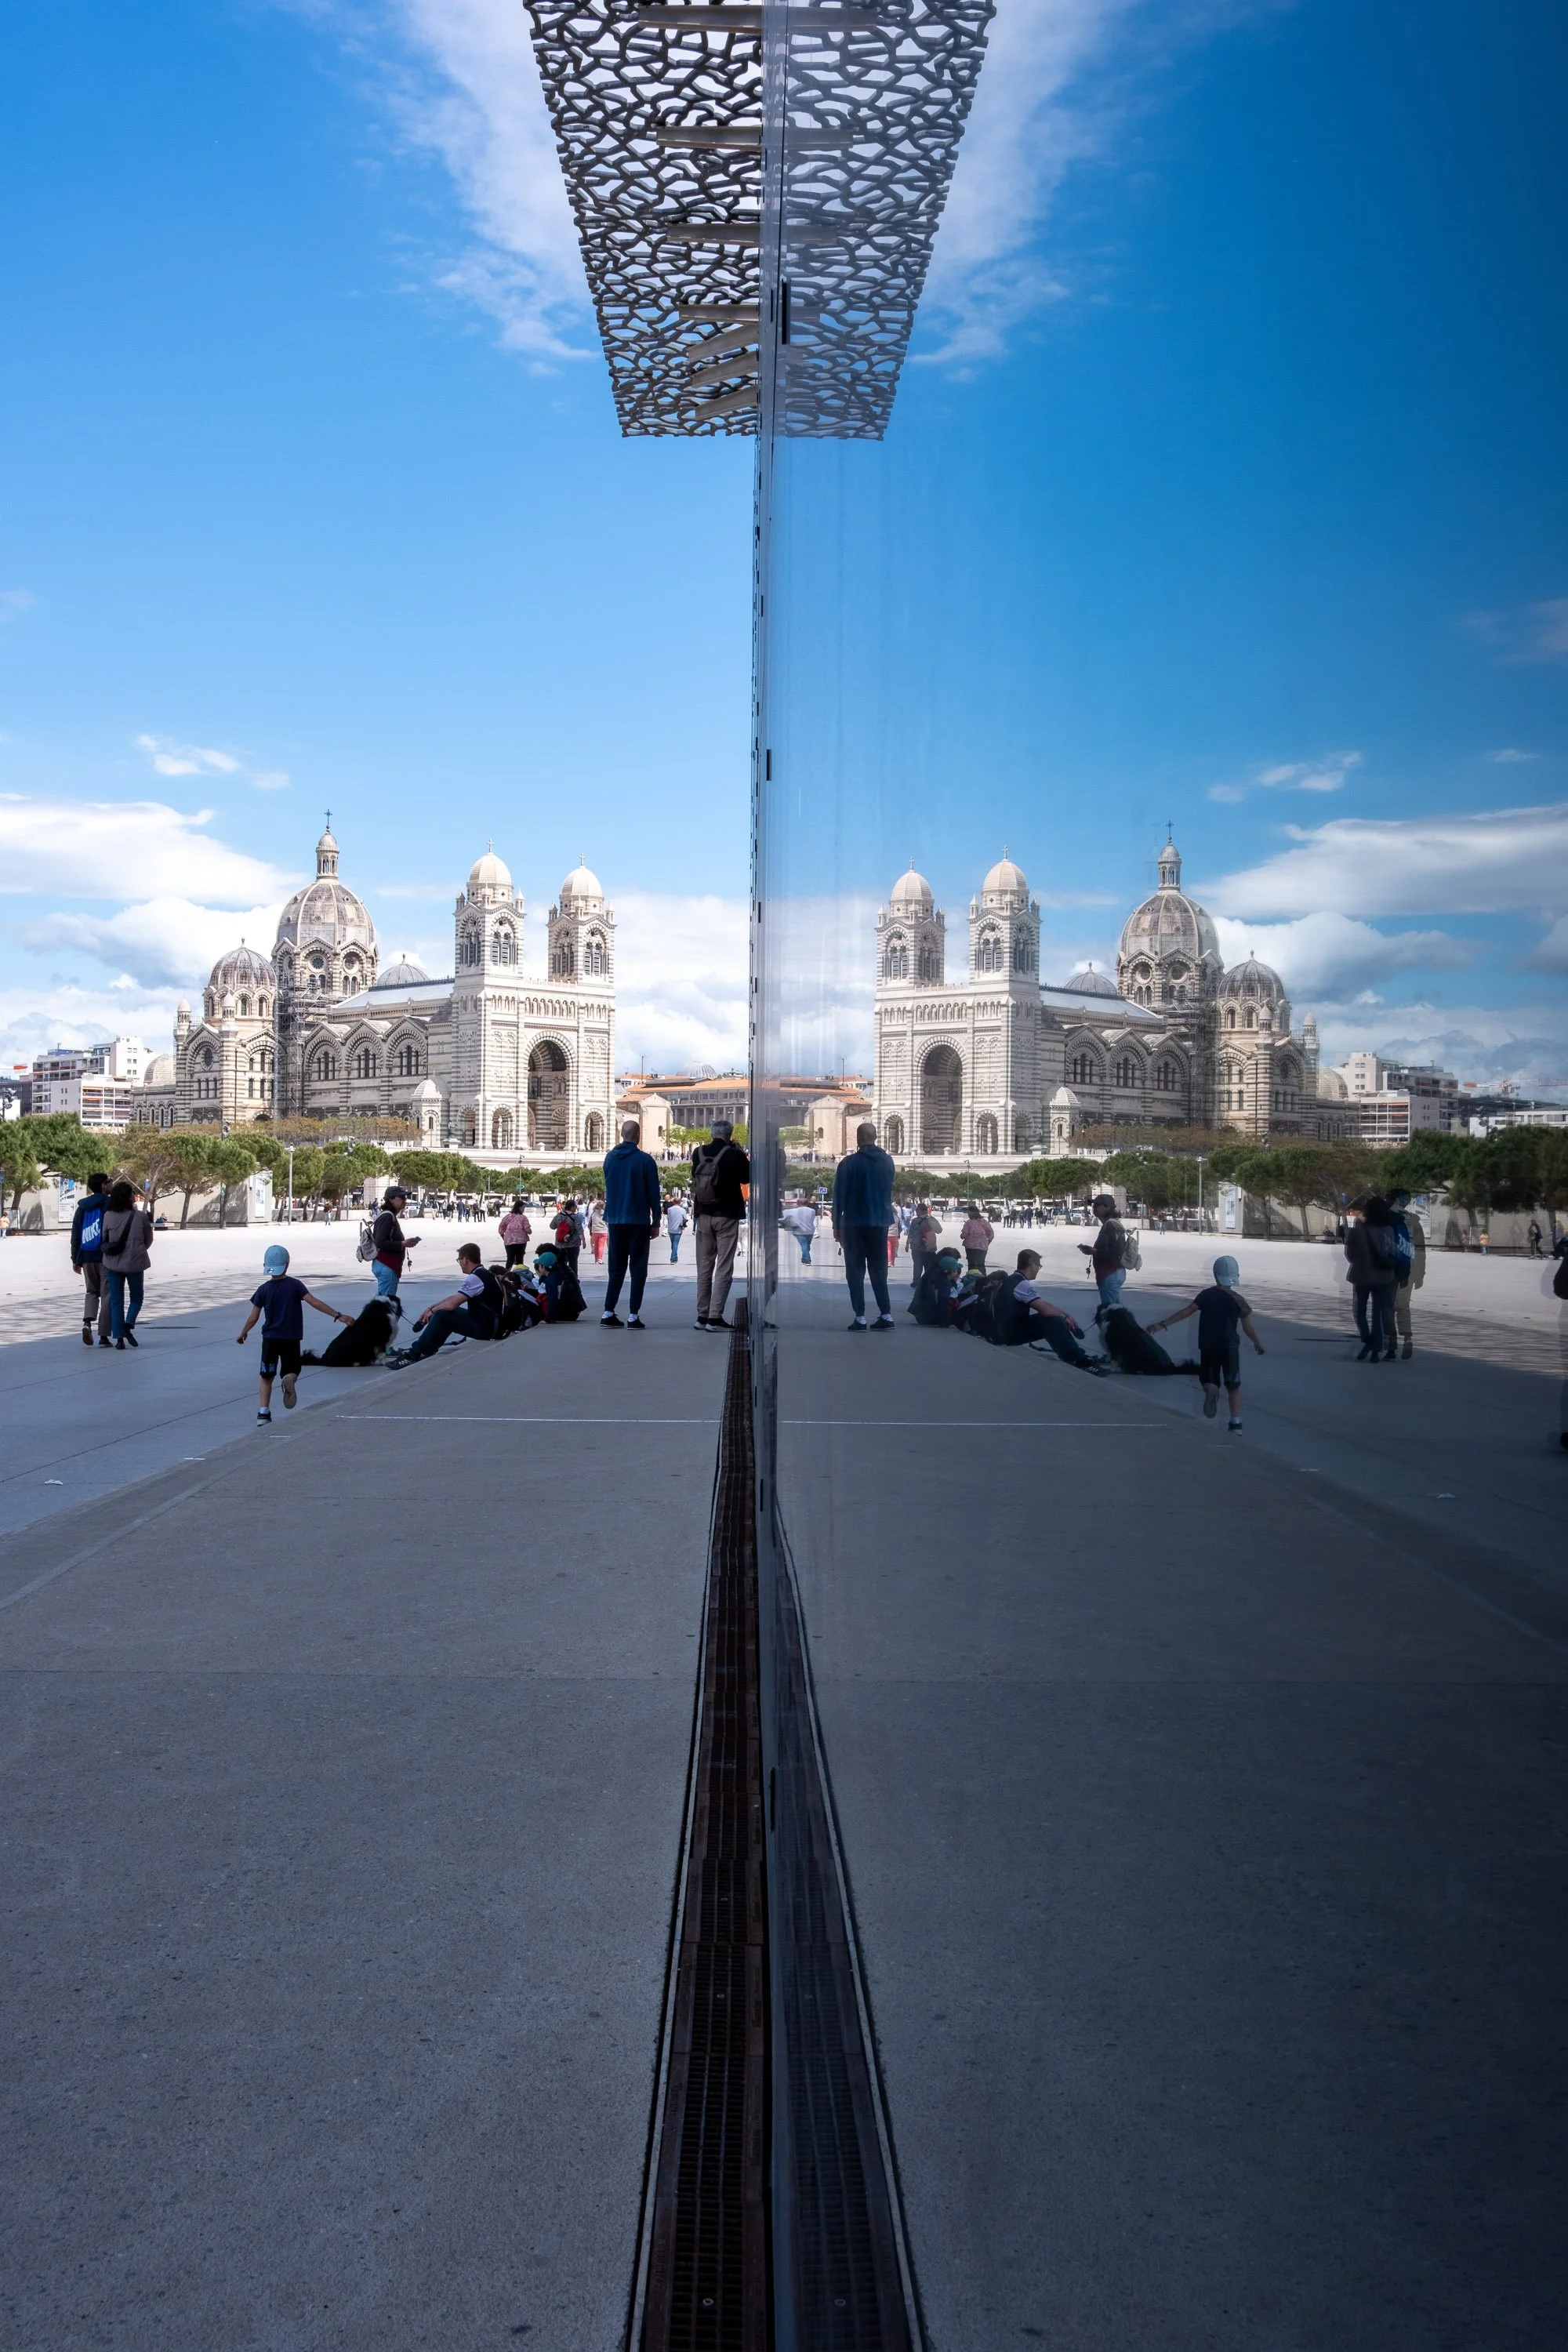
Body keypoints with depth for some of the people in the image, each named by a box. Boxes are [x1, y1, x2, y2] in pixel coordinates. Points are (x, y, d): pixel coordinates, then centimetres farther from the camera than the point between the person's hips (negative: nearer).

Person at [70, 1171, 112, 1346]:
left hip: (87, 1257, 5)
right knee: (107, 1295, 3)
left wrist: (76, 1259, 16)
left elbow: (75, 1235, 12)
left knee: (91, 1292, 19)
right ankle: (103, 1336, 2)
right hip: (105, 1257, -5)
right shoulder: (110, 1205, -6)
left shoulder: (82, 1208, 11)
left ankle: (87, 1321, -8)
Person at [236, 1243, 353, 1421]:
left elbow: (253, 1318, 1)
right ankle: (290, 1379, -23)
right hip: (291, 1339, -1)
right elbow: (315, 1302, -15)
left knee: (267, 1377, 10)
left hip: (270, 1338, 1)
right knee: (292, 1370, 14)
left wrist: (243, 1333, 19)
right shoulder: (295, 1285, -6)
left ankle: (263, 1413, -1)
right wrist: (338, 1316, -16)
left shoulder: (263, 1290, -3)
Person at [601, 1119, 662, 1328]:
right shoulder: (645, 1160, -10)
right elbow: (654, 1194, -8)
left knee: (616, 1268, 12)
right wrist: (656, 1222, -1)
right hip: (638, 1222, -4)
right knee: (638, 1268, 1)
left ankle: (608, 1313, 7)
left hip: (615, 1221, 4)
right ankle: (633, 1316, -3)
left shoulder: (609, 1158, 4)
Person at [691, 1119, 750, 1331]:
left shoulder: (698, 1153, -1)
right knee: (724, 1269, -2)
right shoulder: (735, 1155, -11)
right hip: (727, 1216, -4)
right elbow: (746, 1178, 5)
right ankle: (715, 1318, -8)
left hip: (704, 1216, 4)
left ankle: (702, 1316, 15)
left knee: (704, 1267, 13)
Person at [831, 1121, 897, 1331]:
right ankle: (886, 1315, 3)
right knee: (879, 1271, 11)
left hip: (854, 1224, -4)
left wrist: (837, 1225, -1)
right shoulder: (887, 1161, 4)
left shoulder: (849, 1163, -9)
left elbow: (839, 1196, -7)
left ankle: (860, 1318, -4)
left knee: (855, 1271, 2)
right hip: (880, 1223, 4)